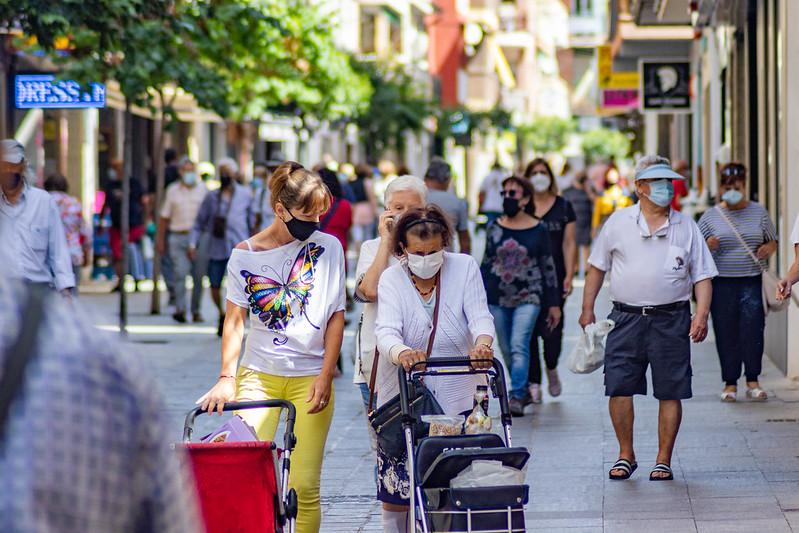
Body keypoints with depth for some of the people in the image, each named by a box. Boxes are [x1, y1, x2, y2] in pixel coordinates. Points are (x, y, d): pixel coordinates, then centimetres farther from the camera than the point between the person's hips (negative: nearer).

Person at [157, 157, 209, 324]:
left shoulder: (202, 189, 7)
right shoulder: (173, 190, 7)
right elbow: (164, 217, 11)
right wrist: (160, 240, 9)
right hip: (178, 237, -1)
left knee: (198, 275, 2)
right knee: (181, 272, -14)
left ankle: (196, 311, 12)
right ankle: (180, 310, -18)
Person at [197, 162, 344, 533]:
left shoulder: (328, 247, 1)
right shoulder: (245, 255, 1)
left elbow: (336, 317, 4)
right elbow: (234, 320, 3)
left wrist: (326, 376, -2)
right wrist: (227, 377, -6)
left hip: (310, 378, 0)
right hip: (258, 375, 0)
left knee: (304, 486, -5)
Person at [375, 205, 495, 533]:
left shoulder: (464, 267, -2)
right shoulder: (391, 279, -4)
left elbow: (479, 316, -12)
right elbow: (387, 329, -20)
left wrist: (482, 344, -36)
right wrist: (401, 353, -44)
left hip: (456, 397, 0)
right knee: (396, 490, 0)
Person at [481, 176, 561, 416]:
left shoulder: (538, 230, -1)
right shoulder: (494, 229, 6)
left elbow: (549, 267, 4)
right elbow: (486, 264, 13)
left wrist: (554, 304, 4)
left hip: (528, 298, -4)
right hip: (497, 298, 4)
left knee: (519, 346, -16)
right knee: (507, 350, 8)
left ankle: (517, 397, -16)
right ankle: (524, 391, 23)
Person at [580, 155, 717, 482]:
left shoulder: (686, 228, 7)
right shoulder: (619, 222, 7)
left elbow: (702, 276, 7)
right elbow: (597, 267, 13)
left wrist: (702, 315, -7)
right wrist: (587, 310, 9)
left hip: (671, 319, 0)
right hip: (626, 317, 0)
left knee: (670, 393, 1)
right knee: (619, 388, -3)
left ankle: (663, 460, 11)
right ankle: (625, 456, 13)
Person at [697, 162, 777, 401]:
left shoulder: (759, 212, 8)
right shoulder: (711, 216, 5)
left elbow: (773, 242, 17)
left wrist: (768, 249, -7)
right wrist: (708, 246, -14)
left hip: (752, 282, 0)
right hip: (722, 283, 0)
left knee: (753, 331, -5)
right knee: (726, 333, 1)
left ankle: (753, 381, 7)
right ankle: (730, 383, 11)